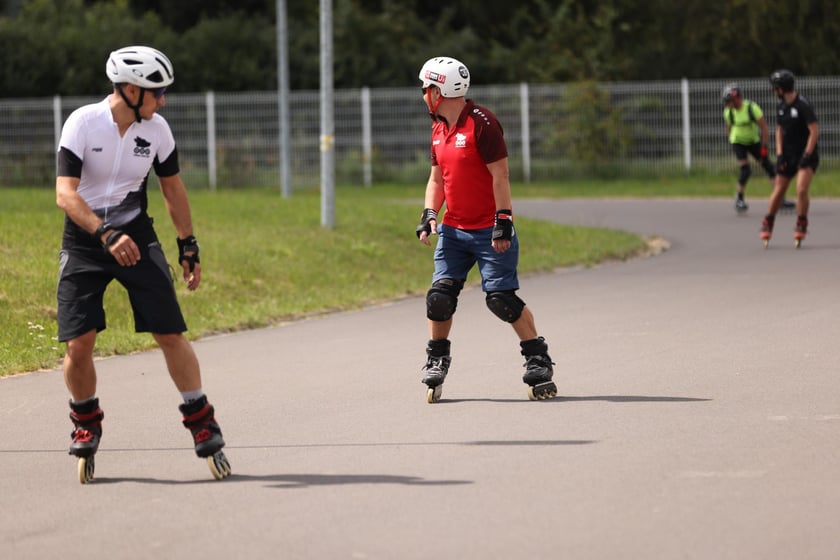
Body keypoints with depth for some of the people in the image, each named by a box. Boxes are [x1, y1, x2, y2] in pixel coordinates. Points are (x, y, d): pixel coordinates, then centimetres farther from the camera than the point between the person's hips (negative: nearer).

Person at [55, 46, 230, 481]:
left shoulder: (156, 130, -3)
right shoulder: (82, 123, -16)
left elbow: (173, 189, 12)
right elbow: (65, 193, -24)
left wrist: (189, 247, 13)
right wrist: (106, 234, -36)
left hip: (136, 238, 2)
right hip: (83, 242, -2)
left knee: (171, 335, -7)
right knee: (78, 344, -9)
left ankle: (202, 425, 6)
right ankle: (85, 424, 17)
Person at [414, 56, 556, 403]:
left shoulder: (481, 123, -14)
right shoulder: (439, 129, 12)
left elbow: (500, 175, -16)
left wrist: (503, 222, -20)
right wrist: (430, 213, 4)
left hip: (489, 231, -7)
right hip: (453, 229, 7)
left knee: (502, 298, -10)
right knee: (440, 294, -1)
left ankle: (538, 360, 0)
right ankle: (436, 361, 13)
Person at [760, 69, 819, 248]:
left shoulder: (803, 105, -17)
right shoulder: (781, 106, 6)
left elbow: (814, 131, -17)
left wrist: (807, 155, -20)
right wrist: (779, 154, 3)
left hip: (806, 153, -6)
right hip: (788, 154, 6)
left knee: (801, 190, -18)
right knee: (778, 191, 7)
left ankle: (801, 225, -1)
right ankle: (767, 224, 22)